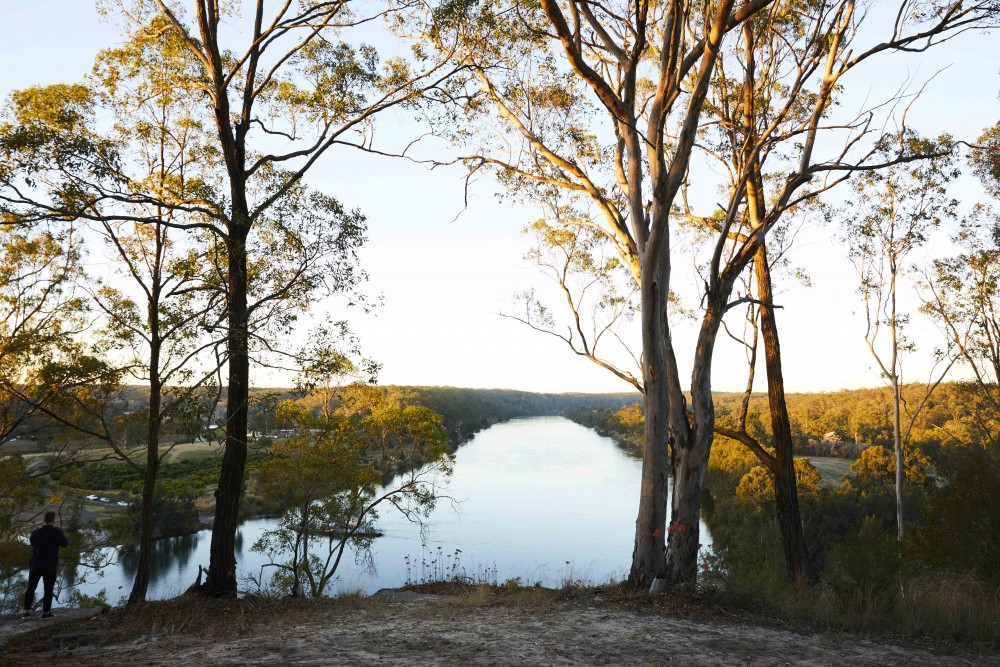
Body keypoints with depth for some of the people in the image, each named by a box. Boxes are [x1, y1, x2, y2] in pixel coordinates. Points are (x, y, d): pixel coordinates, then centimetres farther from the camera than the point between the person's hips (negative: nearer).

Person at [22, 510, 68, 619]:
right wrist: (62, 536, 12)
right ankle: (46, 612, 9)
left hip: (35, 565, 3)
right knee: (48, 590, 6)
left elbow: (32, 543, 15)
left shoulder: (35, 532, -1)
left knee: (30, 588, 15)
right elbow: (64, 544, -4)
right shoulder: (57, 532, -13)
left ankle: (27, 611, 15)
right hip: (50, 566, -3)